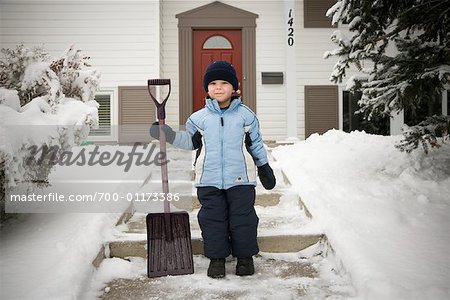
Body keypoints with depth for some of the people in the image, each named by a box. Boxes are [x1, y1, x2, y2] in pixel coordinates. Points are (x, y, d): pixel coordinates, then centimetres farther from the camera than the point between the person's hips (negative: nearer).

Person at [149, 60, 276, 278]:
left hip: (240, 179, -1)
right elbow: (190, 141, 15)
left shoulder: (245, 115, 3)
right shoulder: (198, 118, 4)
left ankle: (245, 256, 19)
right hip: (209, 180, 1)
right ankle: (217, 257, 18)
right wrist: (168, 135, 2)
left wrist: (264, 168, 14)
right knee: (212, 219, 5)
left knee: (242, 218, 4)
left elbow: (256, 144, 10)